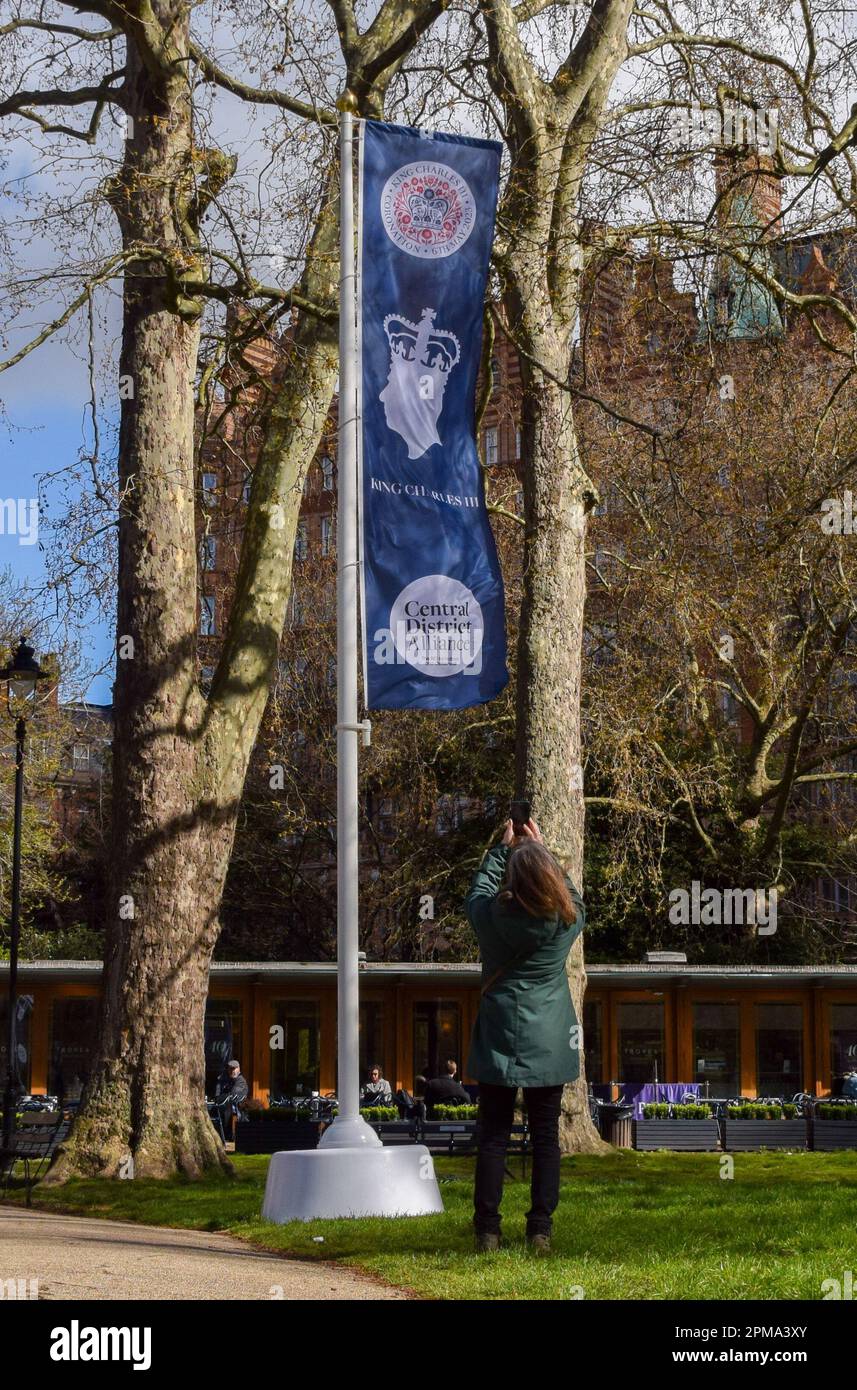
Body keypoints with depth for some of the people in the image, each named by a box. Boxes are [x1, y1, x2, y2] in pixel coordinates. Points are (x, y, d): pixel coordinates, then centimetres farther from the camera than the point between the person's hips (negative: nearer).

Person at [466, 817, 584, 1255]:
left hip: (498, 1041, 0)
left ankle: (487, 1231, 2)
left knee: (492, 1137, 4)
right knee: (545, 1137, 6)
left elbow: (479, 889, 14)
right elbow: (572, 894, 16)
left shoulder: (491, 915, -9)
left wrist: (503, 848, 24)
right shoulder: (566, 920, -8)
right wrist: (541, 850, 23)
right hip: (548, 1045, 1)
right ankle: (540, 1230, 5)